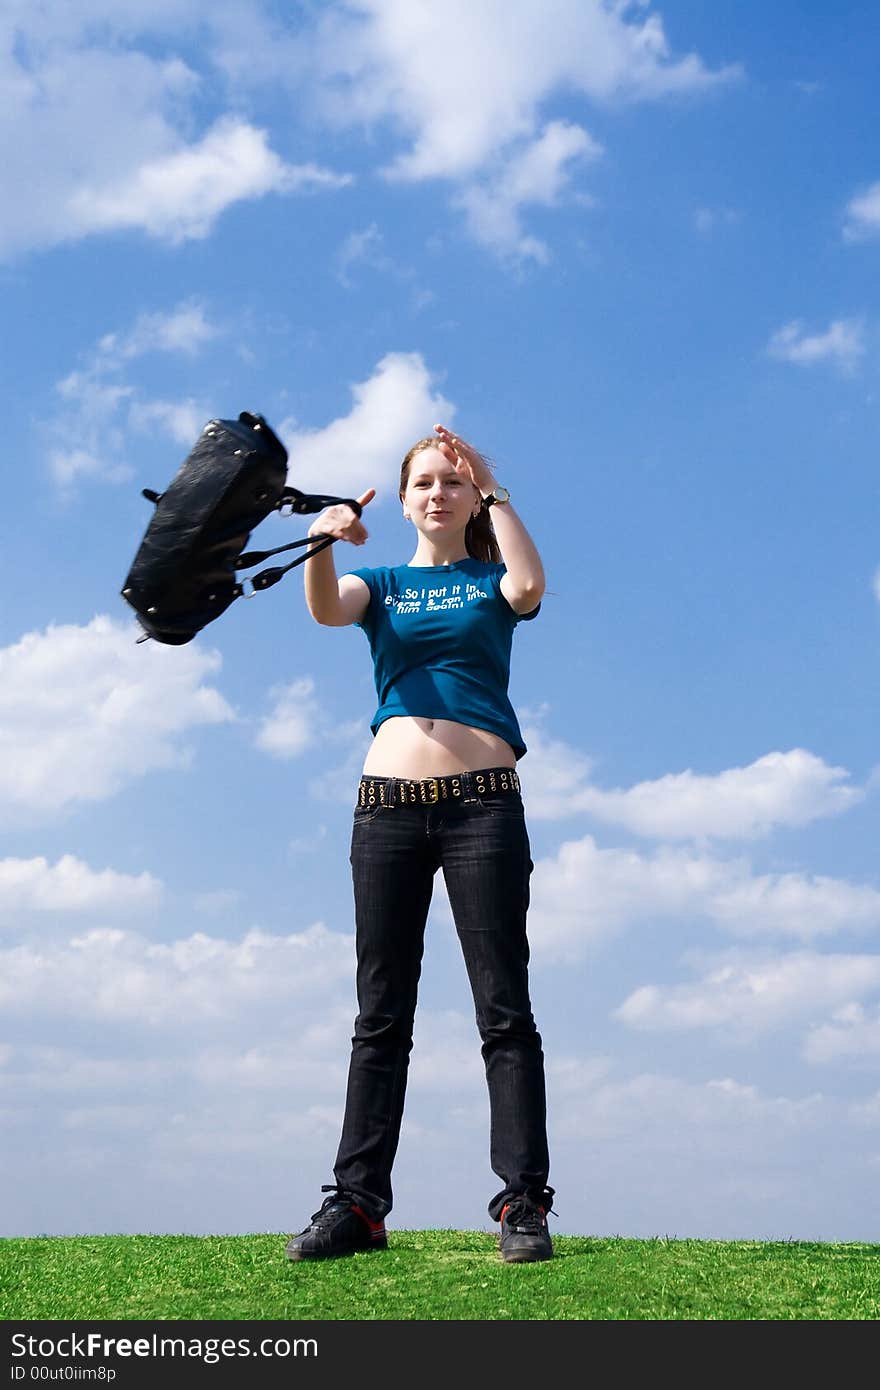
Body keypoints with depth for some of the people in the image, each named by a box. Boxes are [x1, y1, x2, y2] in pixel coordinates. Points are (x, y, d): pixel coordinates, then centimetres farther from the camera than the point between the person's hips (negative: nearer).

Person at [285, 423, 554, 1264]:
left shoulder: (489, 583, 14)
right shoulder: (382, 586, 16)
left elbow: (528, 585, -11)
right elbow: (325, 608, -7)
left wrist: (494, 493, 1)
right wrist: (322, 540, -28)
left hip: (482, 800, -2)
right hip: (388, 805, 2)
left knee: (504, 1010, -5)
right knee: (381, 1014, 2)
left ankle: (523, 1202, -5)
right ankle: (358, 1203, 3)